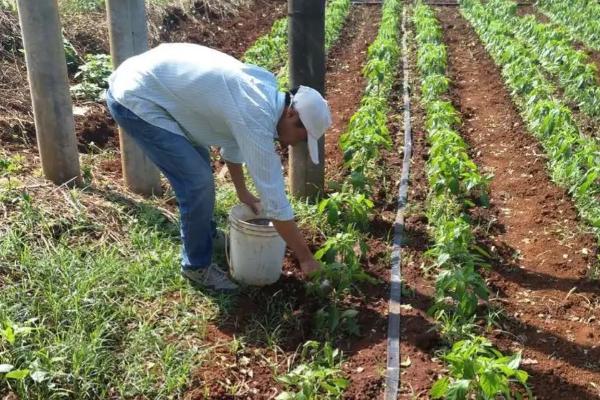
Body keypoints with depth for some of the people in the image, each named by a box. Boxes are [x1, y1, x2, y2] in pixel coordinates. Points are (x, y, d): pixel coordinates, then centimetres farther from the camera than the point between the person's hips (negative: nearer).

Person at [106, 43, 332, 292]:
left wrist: (242, 192, 27)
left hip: (141, 79, 10)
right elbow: (274, 201, -21)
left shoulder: (263, 90, 2)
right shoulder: (257, 119, -25)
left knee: (198, 165, 21)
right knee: (198, 182, -11)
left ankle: (206, 236, 42)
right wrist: (305, 258, -11)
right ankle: (197, 265, 10)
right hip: (133, 99, -10)